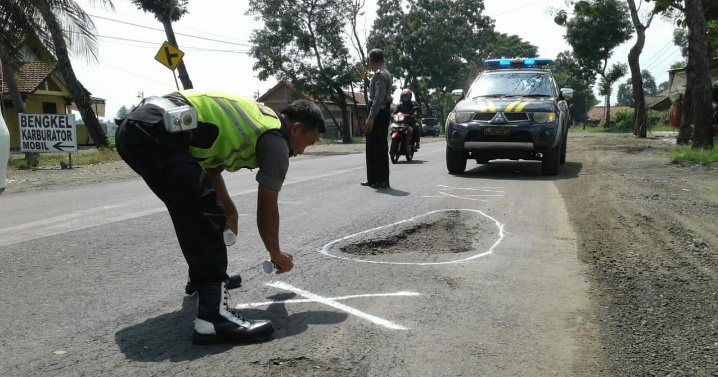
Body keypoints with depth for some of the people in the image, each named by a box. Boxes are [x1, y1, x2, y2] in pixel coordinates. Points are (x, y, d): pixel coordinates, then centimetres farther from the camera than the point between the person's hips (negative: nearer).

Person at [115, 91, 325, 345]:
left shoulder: (256, 118, 24)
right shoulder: (276, 140, -1)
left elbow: (208, 160, 34)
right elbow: (267, 209, 6)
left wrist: (228, 209, 42)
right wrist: (276, 254, 22)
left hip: (136, 126, 11)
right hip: (153, 132, -11)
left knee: (201, 206, 23)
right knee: (204, 211, -16)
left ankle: (206, 275, 40)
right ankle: (213, 316, -24)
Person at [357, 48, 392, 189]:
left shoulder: (381, 74, -14)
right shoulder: (382, 73, 18)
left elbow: (379, 98, -23)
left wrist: (371, 117, -26)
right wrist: (365, 79, 30)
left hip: (379, 114, -10)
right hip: (379, 113, 10)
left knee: (380, 147, -7)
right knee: (372, 147, 13)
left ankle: (382, 180, -3)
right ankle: (373, 178, 19)